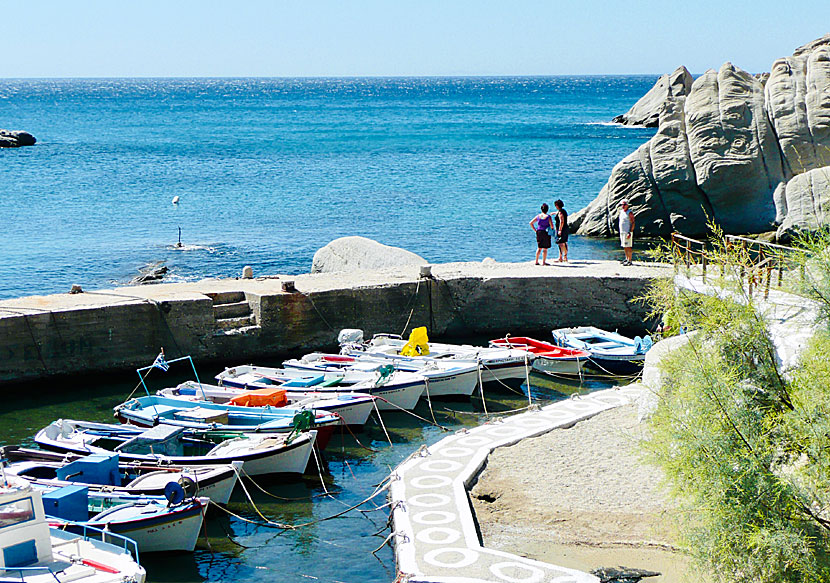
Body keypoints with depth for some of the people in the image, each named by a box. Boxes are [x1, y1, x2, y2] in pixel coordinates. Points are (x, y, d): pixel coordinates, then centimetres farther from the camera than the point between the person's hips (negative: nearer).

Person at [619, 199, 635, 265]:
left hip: (628, 232, -8)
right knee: (624, 247, 14)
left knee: (628, 247, -8)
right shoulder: (621, 212, 14)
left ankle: (629, 261, -8)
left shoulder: (629, 213, -11)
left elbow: (633, 223, -14)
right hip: (622, 232, 8)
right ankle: (627, 259, 25)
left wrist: (630, 233, -21)